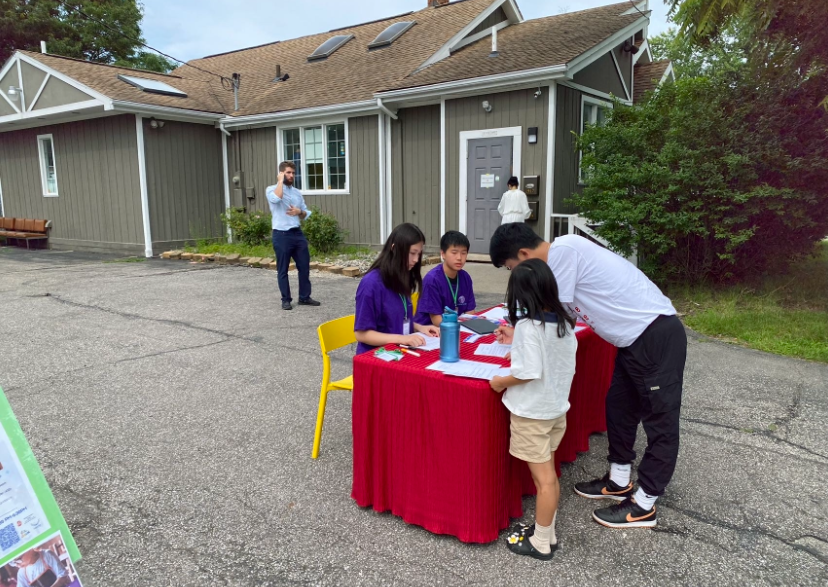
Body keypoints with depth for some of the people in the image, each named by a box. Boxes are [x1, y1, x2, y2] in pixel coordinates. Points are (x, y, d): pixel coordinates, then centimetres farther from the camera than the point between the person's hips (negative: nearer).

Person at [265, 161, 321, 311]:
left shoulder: (297, 192, 14)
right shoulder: (271, 189, -2)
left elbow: (306, 215, 17)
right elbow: (276, 198, -27)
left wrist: (299, 212, -6)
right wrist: (280, 180, -14)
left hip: (297, 233, 6)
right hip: (281, 235, -5)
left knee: (304, 266, 7)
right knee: (283, 269, 2)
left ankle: (304, 297, 19)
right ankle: (286, 300, 13)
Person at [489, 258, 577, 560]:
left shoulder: (528, 325, -22)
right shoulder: (565, 323, 1)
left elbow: (529, 372, -26)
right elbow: (564, 364, 9)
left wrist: (500, 382, -10)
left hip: (532, 412, -8)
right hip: (557, 408, 8)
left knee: (543, 478, 3)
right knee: (548, 474, 18)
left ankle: (540, 543, 18)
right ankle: (547, 533, 32)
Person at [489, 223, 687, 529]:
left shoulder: (563, 250, -20)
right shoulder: (561, 255, 9)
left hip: (657, 334, -10)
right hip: (636, 337, 10)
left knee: (659, 418, 3)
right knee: (619, 407, 18)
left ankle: (644, 505, 13)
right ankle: (619, 481, 34)